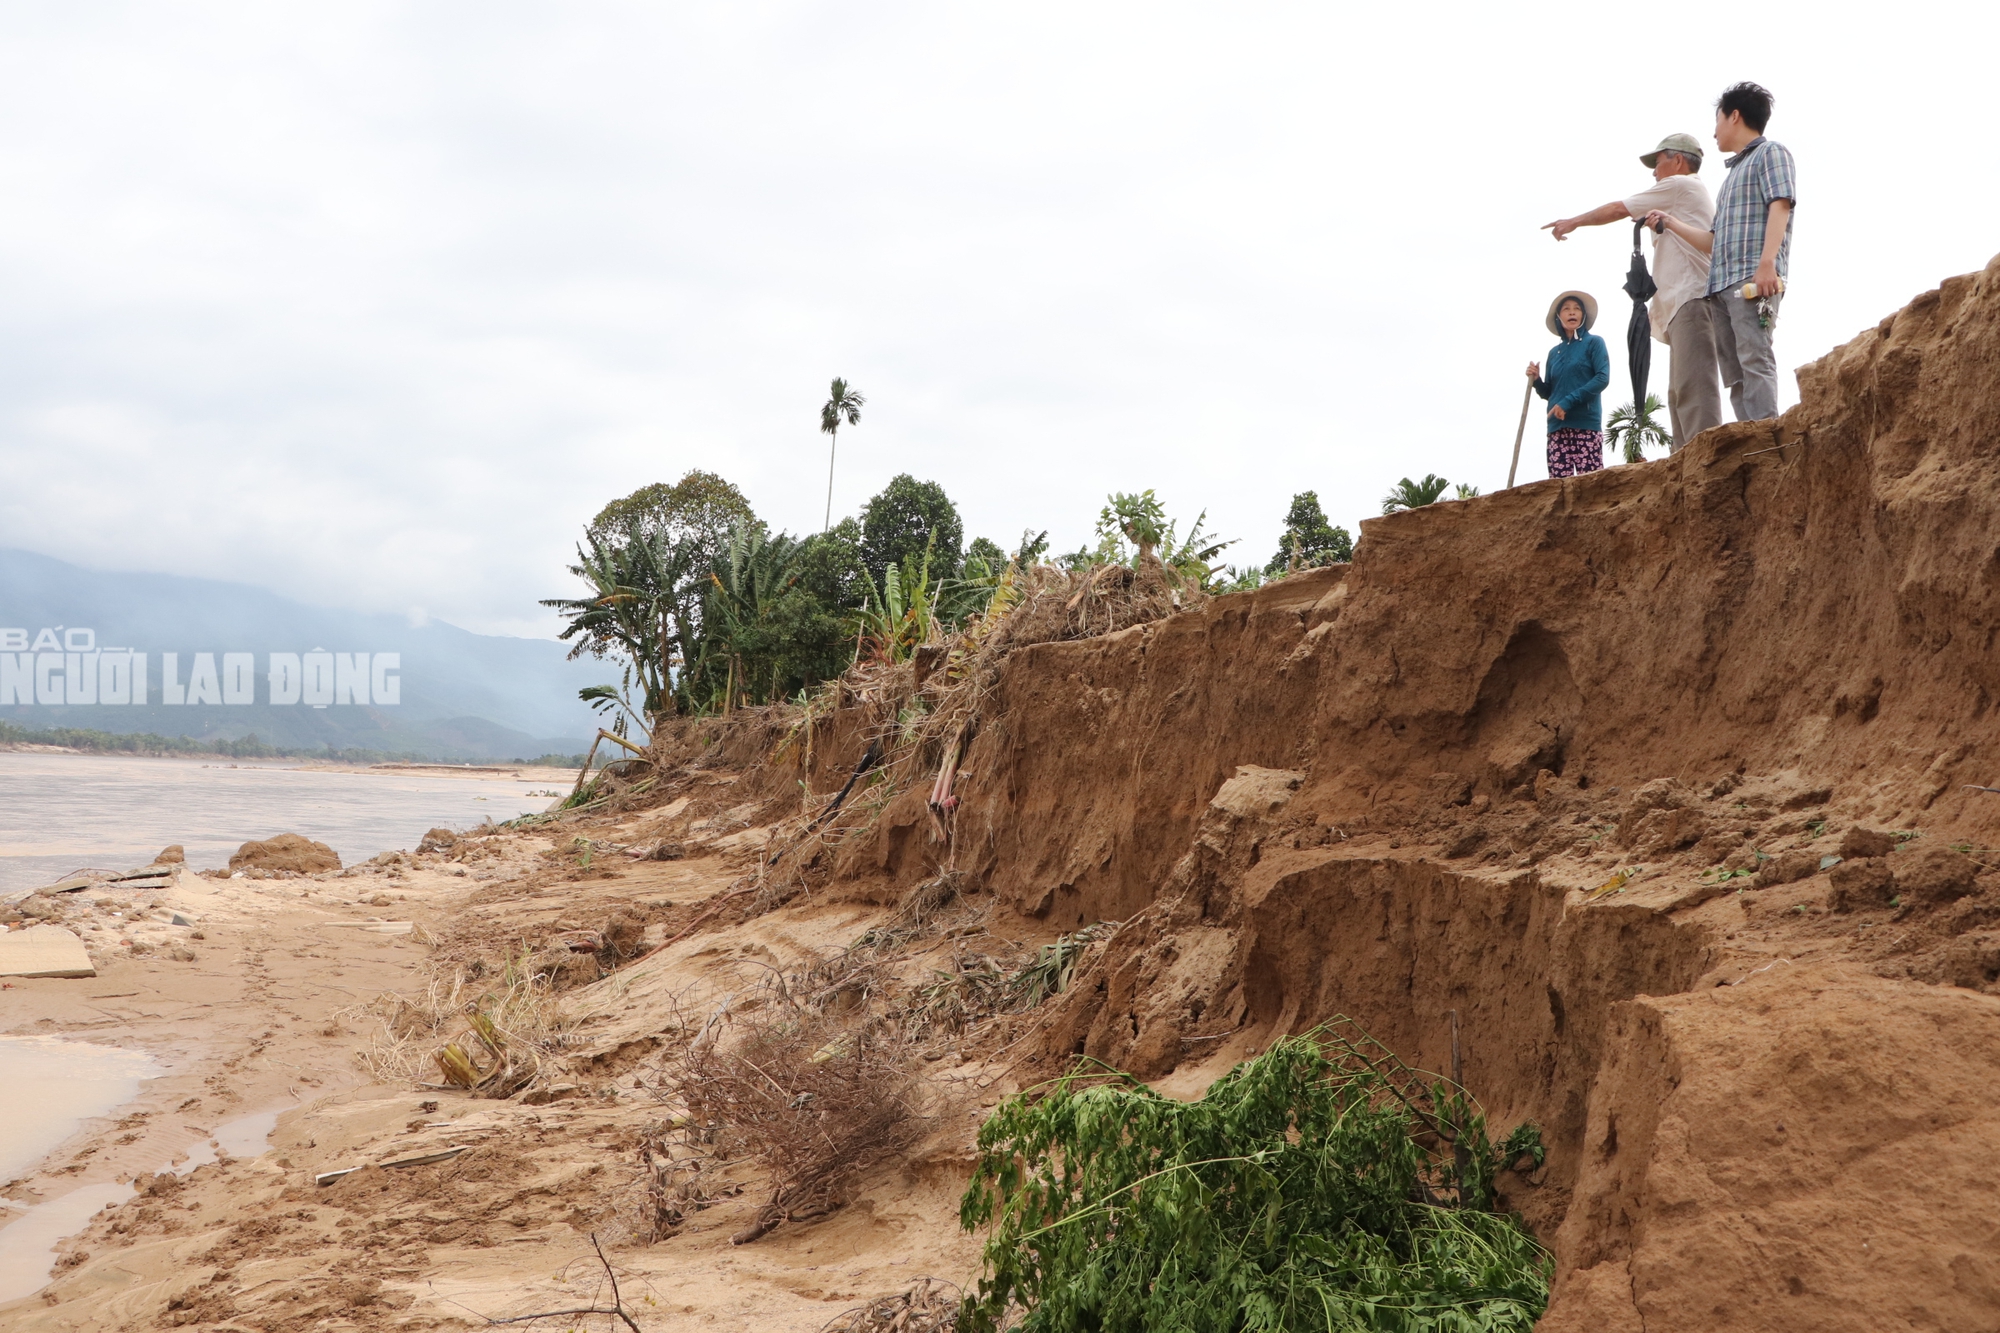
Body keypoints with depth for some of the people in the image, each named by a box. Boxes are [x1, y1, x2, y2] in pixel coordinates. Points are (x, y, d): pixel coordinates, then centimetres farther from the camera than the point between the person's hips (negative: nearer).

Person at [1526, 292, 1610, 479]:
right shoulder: (1554, 352, 20)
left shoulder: (1594, 342, 7)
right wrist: (1536, 379, -1)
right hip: (1557, 424, 4)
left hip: (1586, 422, -4)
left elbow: (1603, 378, -7)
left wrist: (1569, 401, -14)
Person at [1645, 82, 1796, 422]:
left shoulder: (1771, 153, 7)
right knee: (1735, 372, -1)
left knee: (1754, 359, -21)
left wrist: (1767, 262, -22)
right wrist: (1671, 222, 35)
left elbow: (1780, 206, -9)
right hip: (1721, 283, 9)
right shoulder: (1734, 172, 31)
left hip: (1753, 279, -9)